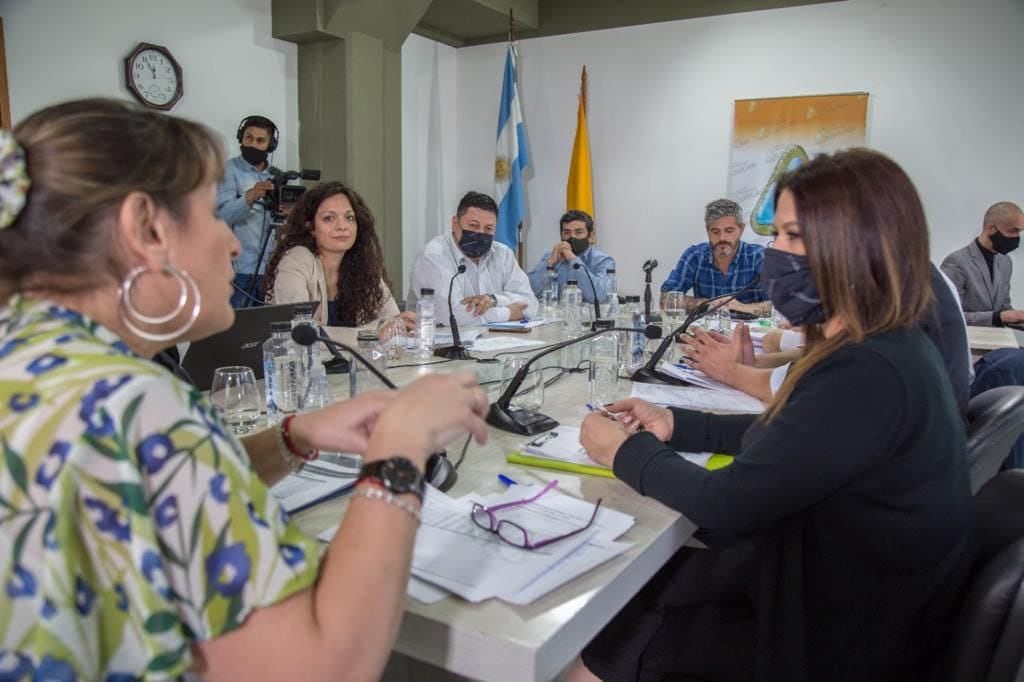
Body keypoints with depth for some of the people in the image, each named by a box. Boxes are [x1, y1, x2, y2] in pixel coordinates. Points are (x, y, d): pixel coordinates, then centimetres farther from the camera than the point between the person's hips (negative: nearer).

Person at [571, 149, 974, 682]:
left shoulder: (868, 375, -31)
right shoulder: (882, 347, 2)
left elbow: (726, 506, -26)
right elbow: (781, 435, 13)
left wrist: (626, 451, -10)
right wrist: (676, 426, 2)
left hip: (840, 639, -8)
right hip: (834, 582, 9)